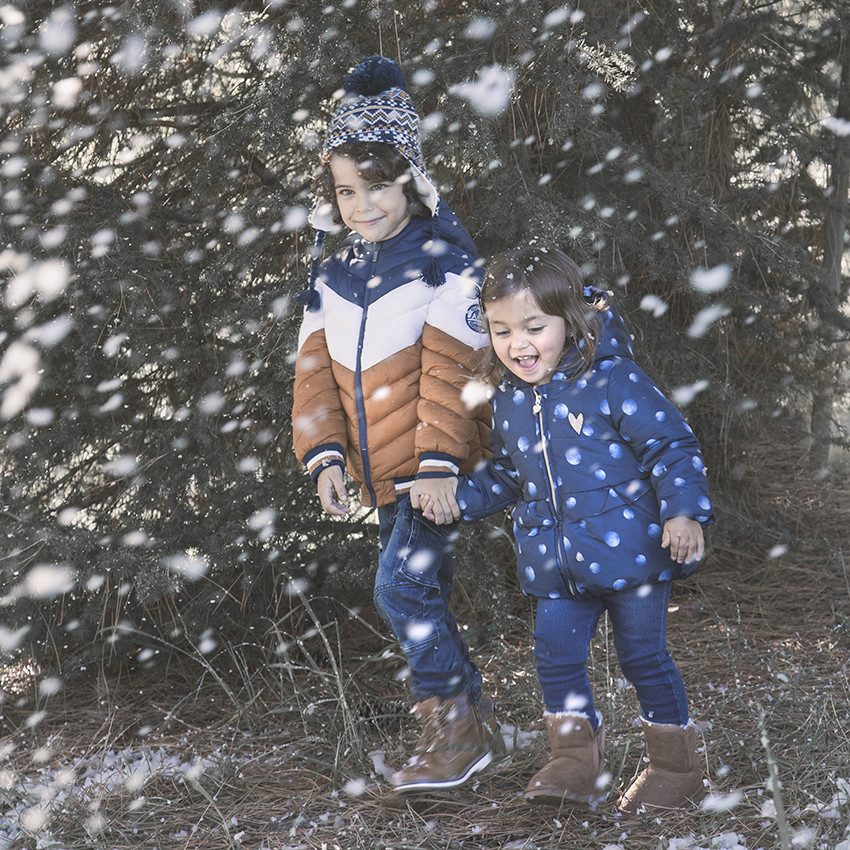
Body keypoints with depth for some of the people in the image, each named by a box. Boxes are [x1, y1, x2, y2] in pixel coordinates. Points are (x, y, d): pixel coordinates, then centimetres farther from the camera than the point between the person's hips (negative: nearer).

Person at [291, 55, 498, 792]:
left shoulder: (446, 262, -10)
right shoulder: (331, 277, 8)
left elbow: (451, 370, -15)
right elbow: (315, 368, 6)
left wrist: (440, 461, -20)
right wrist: (324, 454, -5)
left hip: (437, 467, -7)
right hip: (381, 473, 7)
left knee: (403, 585, -17)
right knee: (421, 595, 13)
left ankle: (453, 727, -4)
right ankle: (472, 723, 26)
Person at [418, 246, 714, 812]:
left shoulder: (613, 382, -13)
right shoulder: (509, 400, 5)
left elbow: (672, 446, -11)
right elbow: (506, 474, 21)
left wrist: (683, 511, -23)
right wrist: (458, 497, 8)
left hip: (629, 550, -5)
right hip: (557, 566, 5)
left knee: (643, 655, 2)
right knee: (557, 655, 4)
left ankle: (676, 765, 19)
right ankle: (577, 760, 21)